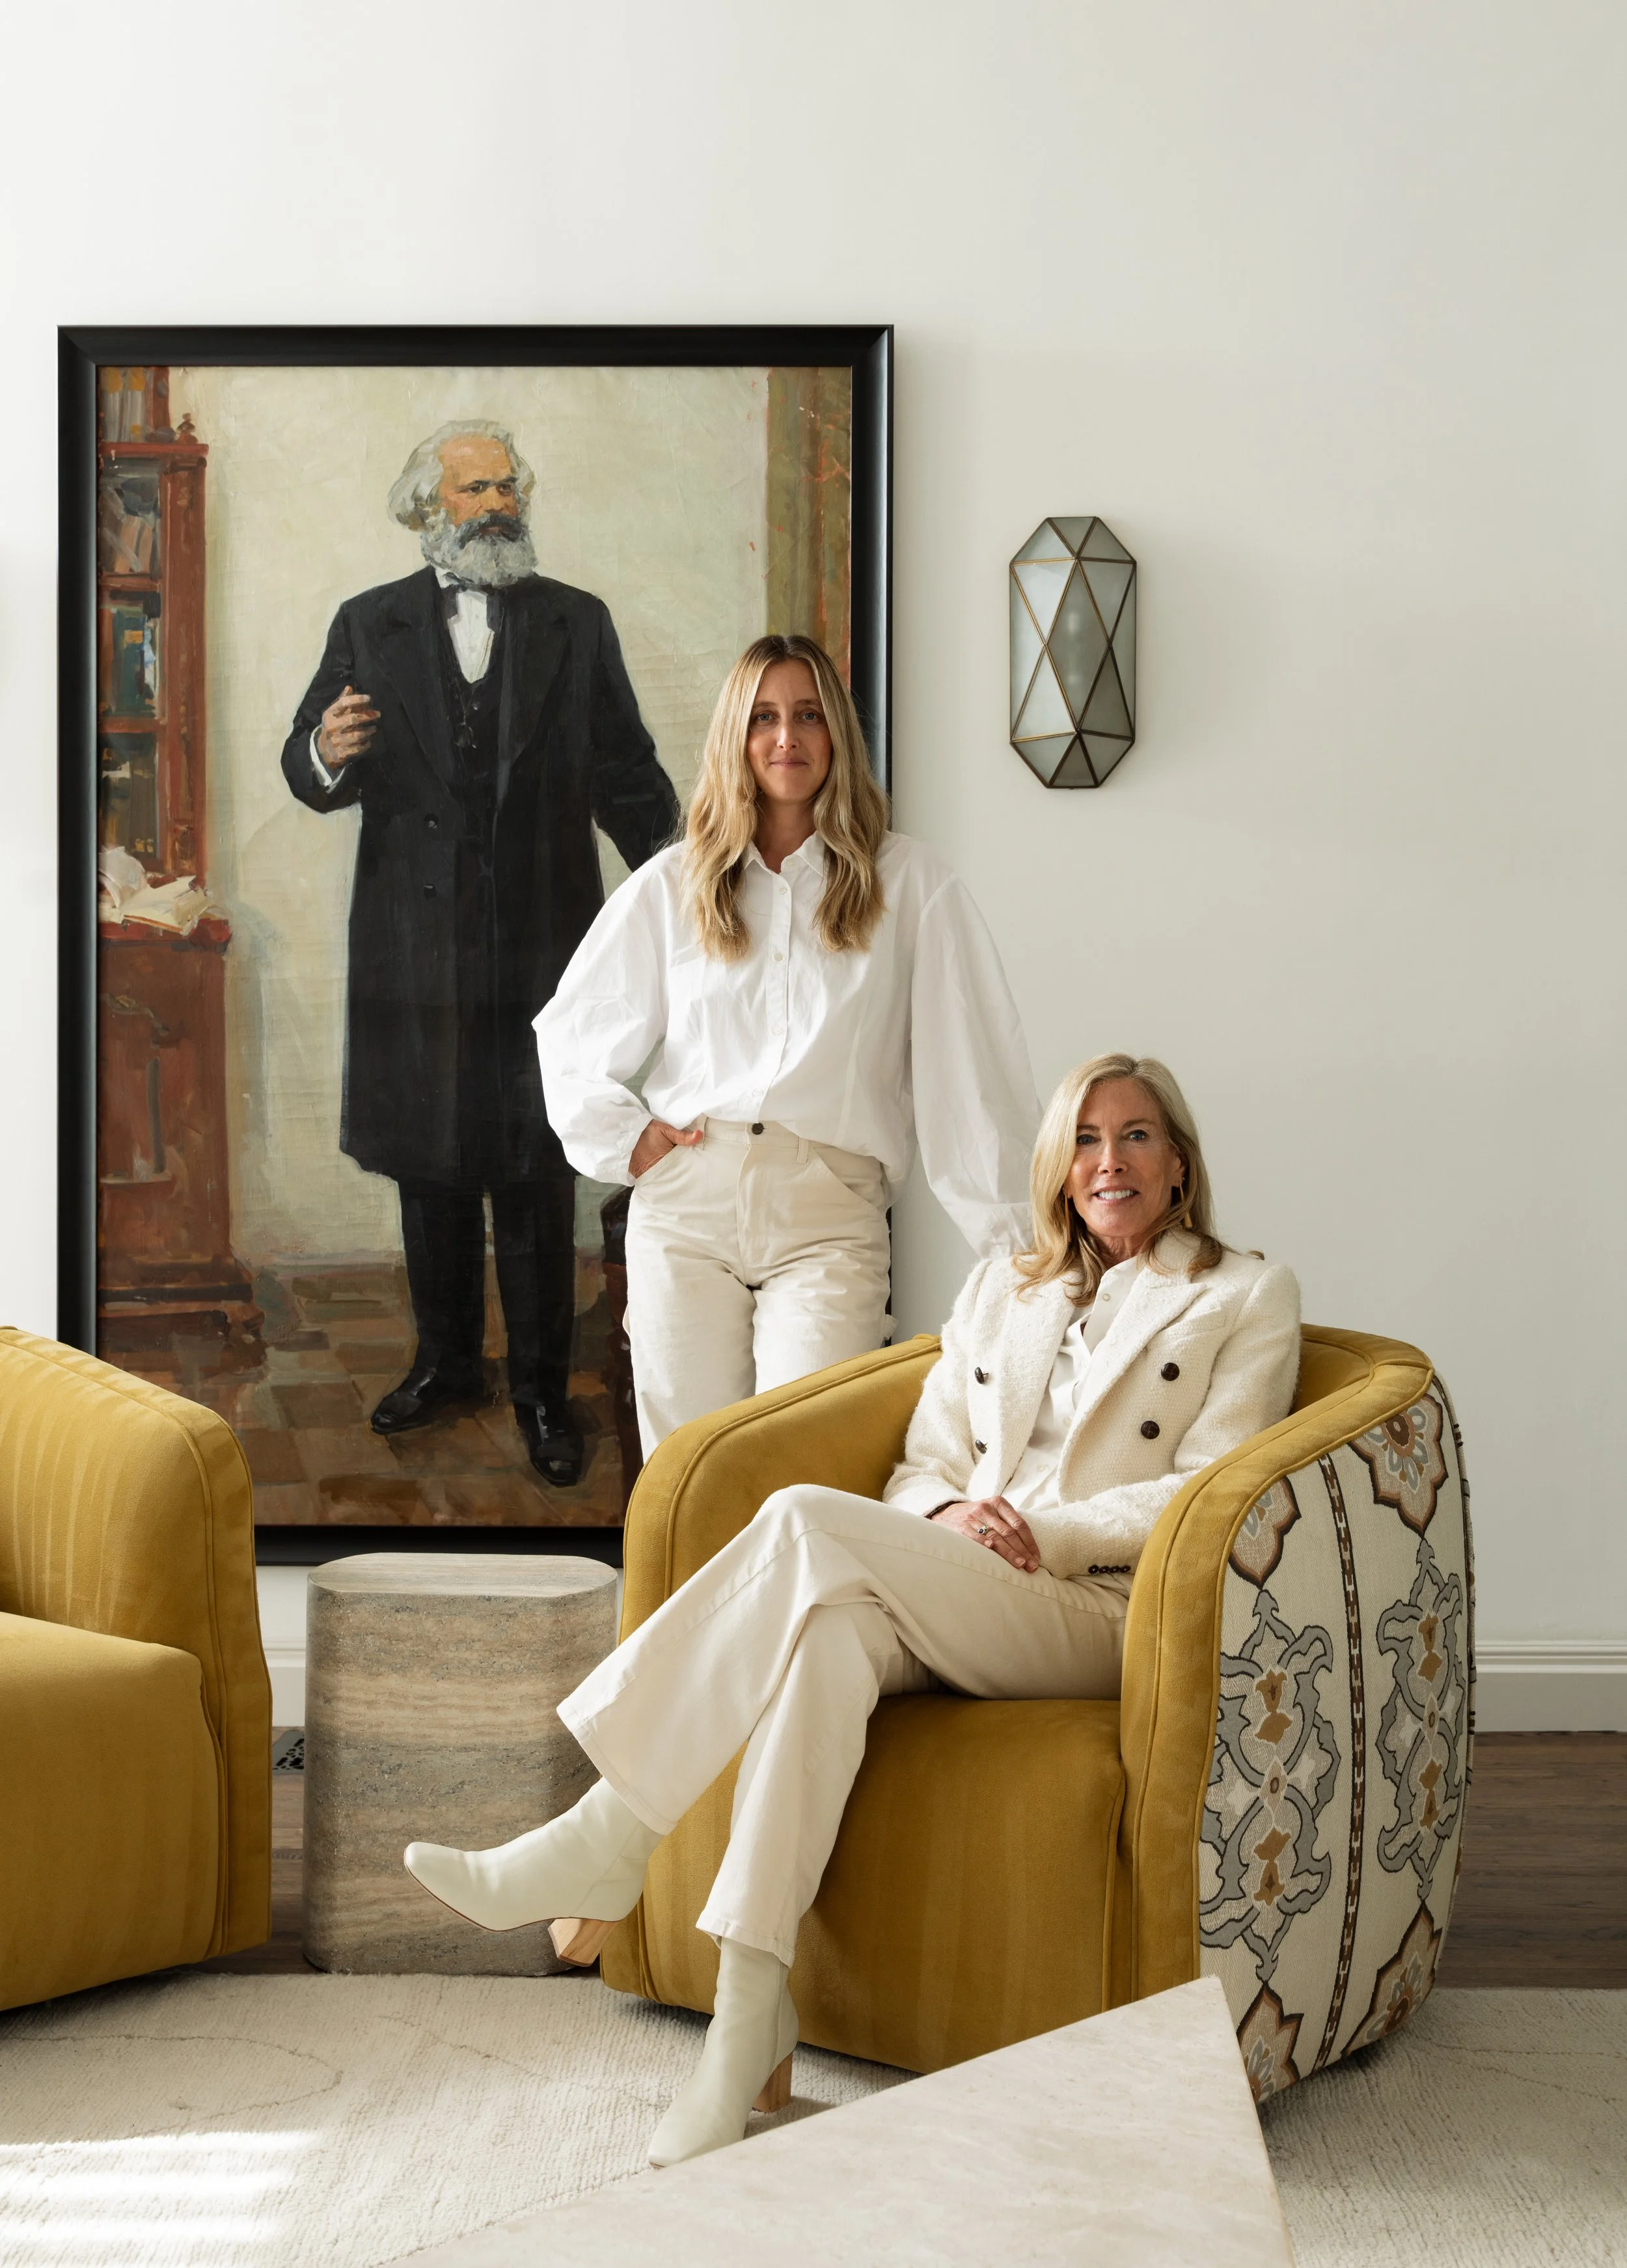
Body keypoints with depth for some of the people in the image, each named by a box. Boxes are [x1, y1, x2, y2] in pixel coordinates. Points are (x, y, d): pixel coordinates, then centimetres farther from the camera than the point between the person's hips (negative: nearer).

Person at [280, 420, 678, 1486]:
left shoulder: (580, 623, 6)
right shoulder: (368, 626, 7)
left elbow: (627, 772, 4)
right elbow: (309, 772, 2)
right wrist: (327, 755, -21)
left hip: (543, 938, -1)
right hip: (415, 940, 2)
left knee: (538, 1175, 2)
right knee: (429, 1165, 12)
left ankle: (543, 1388, 13)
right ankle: (447, 1360, 28)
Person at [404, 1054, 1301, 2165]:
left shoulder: (1248, 1297, 12)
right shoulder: (1001, 1288, 26)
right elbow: (924, 1460, 20)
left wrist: (1048, 1531, -11)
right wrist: (951, 1514, -4)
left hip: (1105, 1615, -4)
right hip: (945, 1602, 4)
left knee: (806, 1519, -29)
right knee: (831, 1631, -35)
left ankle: (608, 1837, -29)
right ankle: (749, 2019, -38)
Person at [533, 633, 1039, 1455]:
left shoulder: (910, 885, 6)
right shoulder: (673, 885, 14)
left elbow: (972, 1063, 1)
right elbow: (568, 1027, 23)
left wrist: (1015, 1237, -5)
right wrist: (621, 1138, 8)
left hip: (830, 1210, -2)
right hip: (685, 1199, 3)